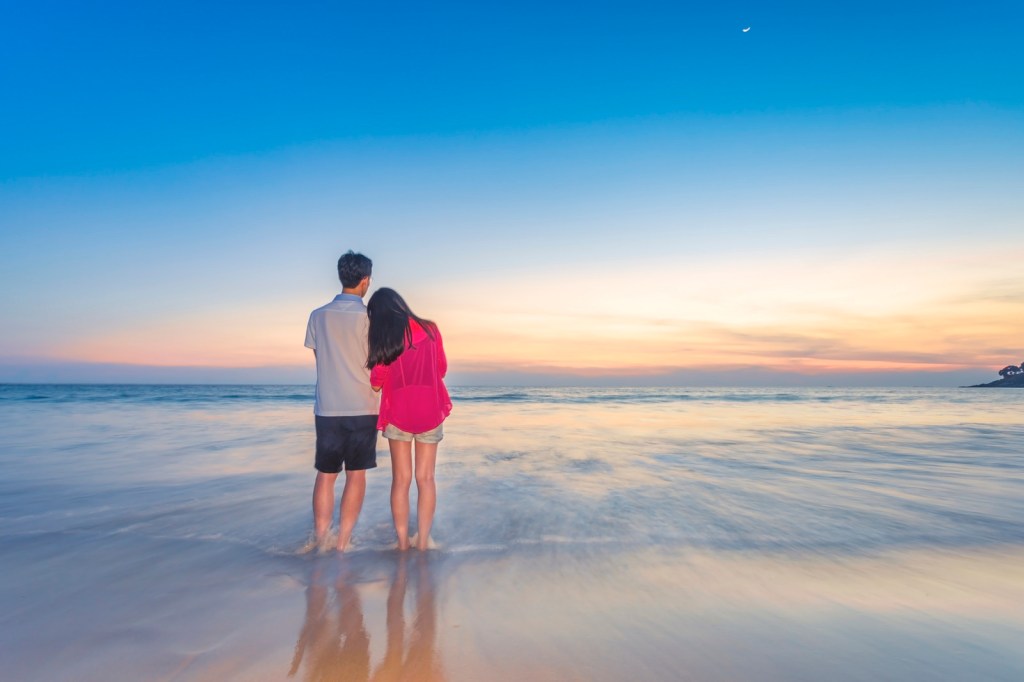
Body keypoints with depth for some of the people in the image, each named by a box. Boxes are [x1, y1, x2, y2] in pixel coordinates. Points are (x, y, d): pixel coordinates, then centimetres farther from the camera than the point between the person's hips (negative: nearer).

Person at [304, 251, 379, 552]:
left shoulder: (318, 316, 2)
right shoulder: (368, 317, -8)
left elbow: (320, 360, 8)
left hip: (327, 408, 3)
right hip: (362, 408, -3)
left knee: (326, 474, 13)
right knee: (356, 474, 7)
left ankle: (320, 539, 13)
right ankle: (344, 541, 11)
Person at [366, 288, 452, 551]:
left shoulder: (383, 339, -6)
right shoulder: (430, 329, -2)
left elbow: (376, 383, -3)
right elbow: (442, 370, 7)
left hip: (398, 414, -1)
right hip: (430, 413, 1)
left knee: (401, 479, 9)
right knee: (426, 478, 9)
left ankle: (402, 542, 13)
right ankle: (423, 542, 12)